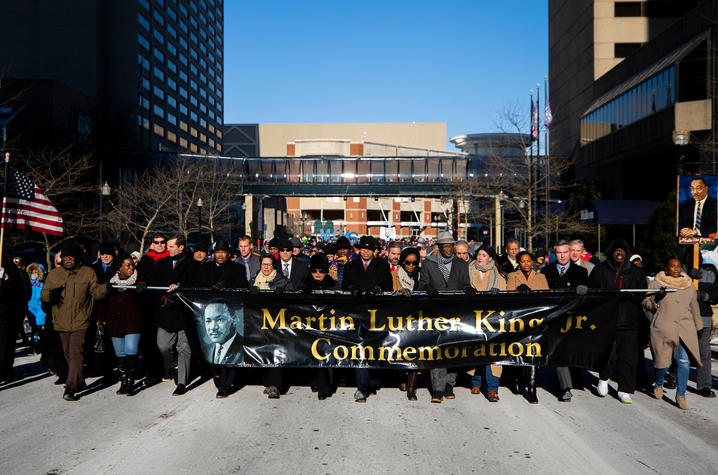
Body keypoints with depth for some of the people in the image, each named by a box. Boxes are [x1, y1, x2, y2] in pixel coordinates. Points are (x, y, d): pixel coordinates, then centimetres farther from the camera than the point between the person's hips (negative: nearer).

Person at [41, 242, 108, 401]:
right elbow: (44, 294, 11)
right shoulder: (53, 274, 9)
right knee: (69, 355, 15)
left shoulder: (88, 273, 2)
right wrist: (50, 294, -12)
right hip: (62, 322, 4)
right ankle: (79, 381, 31)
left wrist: (105, 288, -19)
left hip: (80, 322, -4)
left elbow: (96, 292, 2)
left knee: (75, 354, -12)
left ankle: (70, 388, -12)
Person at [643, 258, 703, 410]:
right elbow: (646, 303, 5)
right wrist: (656, 298, -15)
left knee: (684, 361, -8)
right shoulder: (656, 284, 3)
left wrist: (698, 327, 24)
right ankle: (658, 385, 30)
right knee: (662, 361, 0)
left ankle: (680, 395, 5)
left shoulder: (689, 285, 14)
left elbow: (694, 307, 22)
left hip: (685, 328, 3)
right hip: (662, 327, -2)